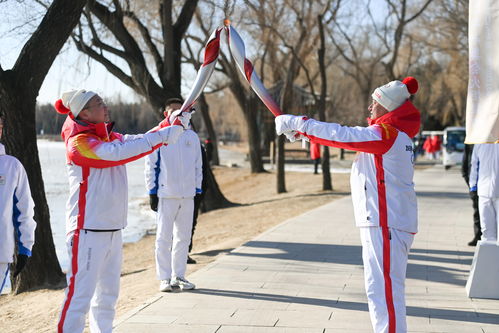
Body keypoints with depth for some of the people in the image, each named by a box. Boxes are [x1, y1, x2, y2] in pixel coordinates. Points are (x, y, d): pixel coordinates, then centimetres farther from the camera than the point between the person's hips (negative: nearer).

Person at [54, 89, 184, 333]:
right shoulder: (79, 143, -13)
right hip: (88, 232, -9)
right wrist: (163, 135, -24)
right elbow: (117, 153, -25)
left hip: (112, 229, 9)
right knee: (80, 294, -10)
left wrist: (170, 125, -3)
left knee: (107, 294, 16)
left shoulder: (109, 137, 15)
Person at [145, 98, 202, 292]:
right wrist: (152, 193, -6)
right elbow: (151, 166, -2)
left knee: (183, 237, 9)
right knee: (164, 237, -2)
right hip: (166, 194, -4)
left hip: (187, 195, 4)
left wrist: (197, 190, 10)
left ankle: (178, 276, 18)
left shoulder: (192, 137, 10)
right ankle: (164, 278, 5)